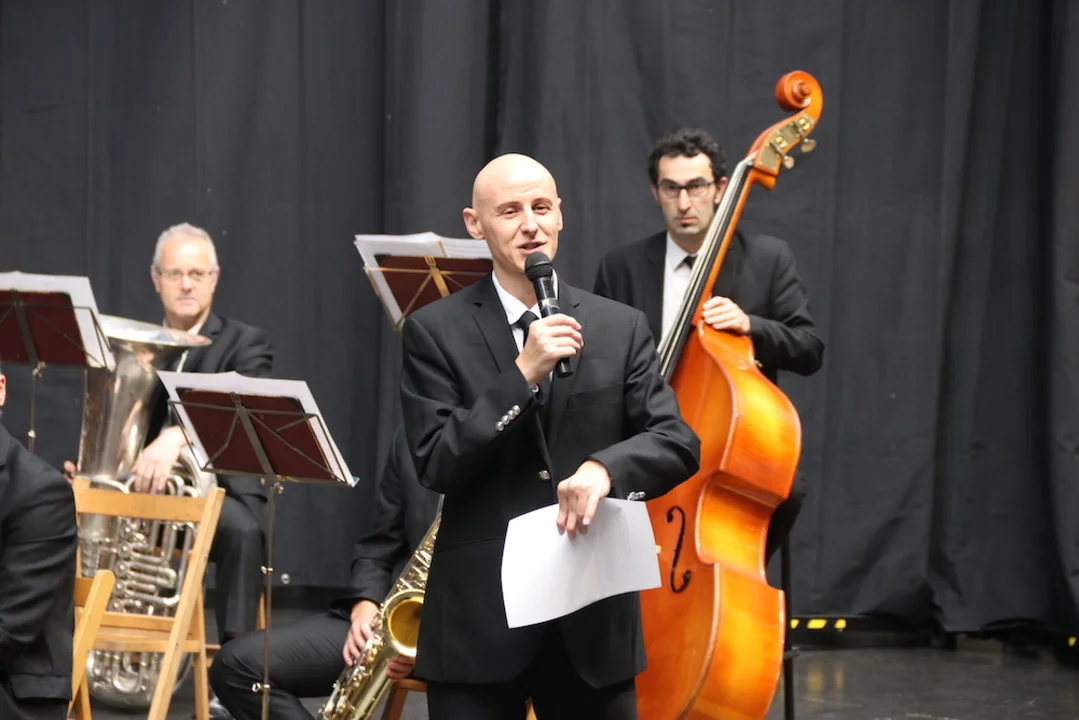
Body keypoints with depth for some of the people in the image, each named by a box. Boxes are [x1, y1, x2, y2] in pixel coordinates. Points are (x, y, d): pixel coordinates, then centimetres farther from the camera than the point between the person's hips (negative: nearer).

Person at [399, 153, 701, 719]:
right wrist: (521, 375, -19)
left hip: (592, 615, 2)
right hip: (479, 617, -2)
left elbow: (678, 443, 0)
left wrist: (605, 467, -21)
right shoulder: (435, 332, 0)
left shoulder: (621, 328, 6)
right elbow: (437, 465, -9)